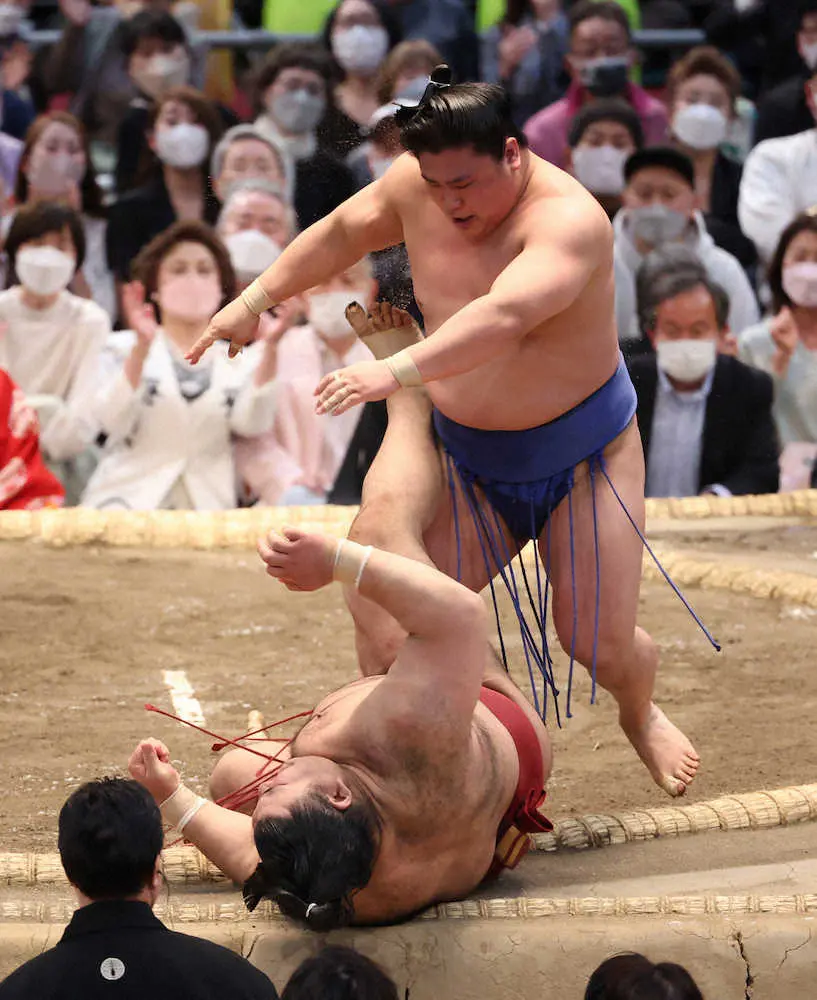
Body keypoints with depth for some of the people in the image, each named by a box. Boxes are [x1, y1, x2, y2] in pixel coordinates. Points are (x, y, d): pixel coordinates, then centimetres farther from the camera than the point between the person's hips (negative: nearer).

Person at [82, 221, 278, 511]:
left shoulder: (238, 359, 16)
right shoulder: (125, 347, 11)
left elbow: (253, 423, -3)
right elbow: (112, 421, -6)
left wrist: (269, 348, -14)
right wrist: (142, 347, -18)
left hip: (207, 511, 2)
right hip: (128, 503, -2)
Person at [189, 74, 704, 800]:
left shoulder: (567, 220, -30)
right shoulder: (416, 189, -9)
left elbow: (503, 315, -47)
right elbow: (342, 232, 12)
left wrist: (398, 370, -59)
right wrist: (257, 299, 15)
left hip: (584, 459, -5)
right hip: (468, 459, 5)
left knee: (600, 644, -2)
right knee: (388, 616, -11)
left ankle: (642, 715, 33)